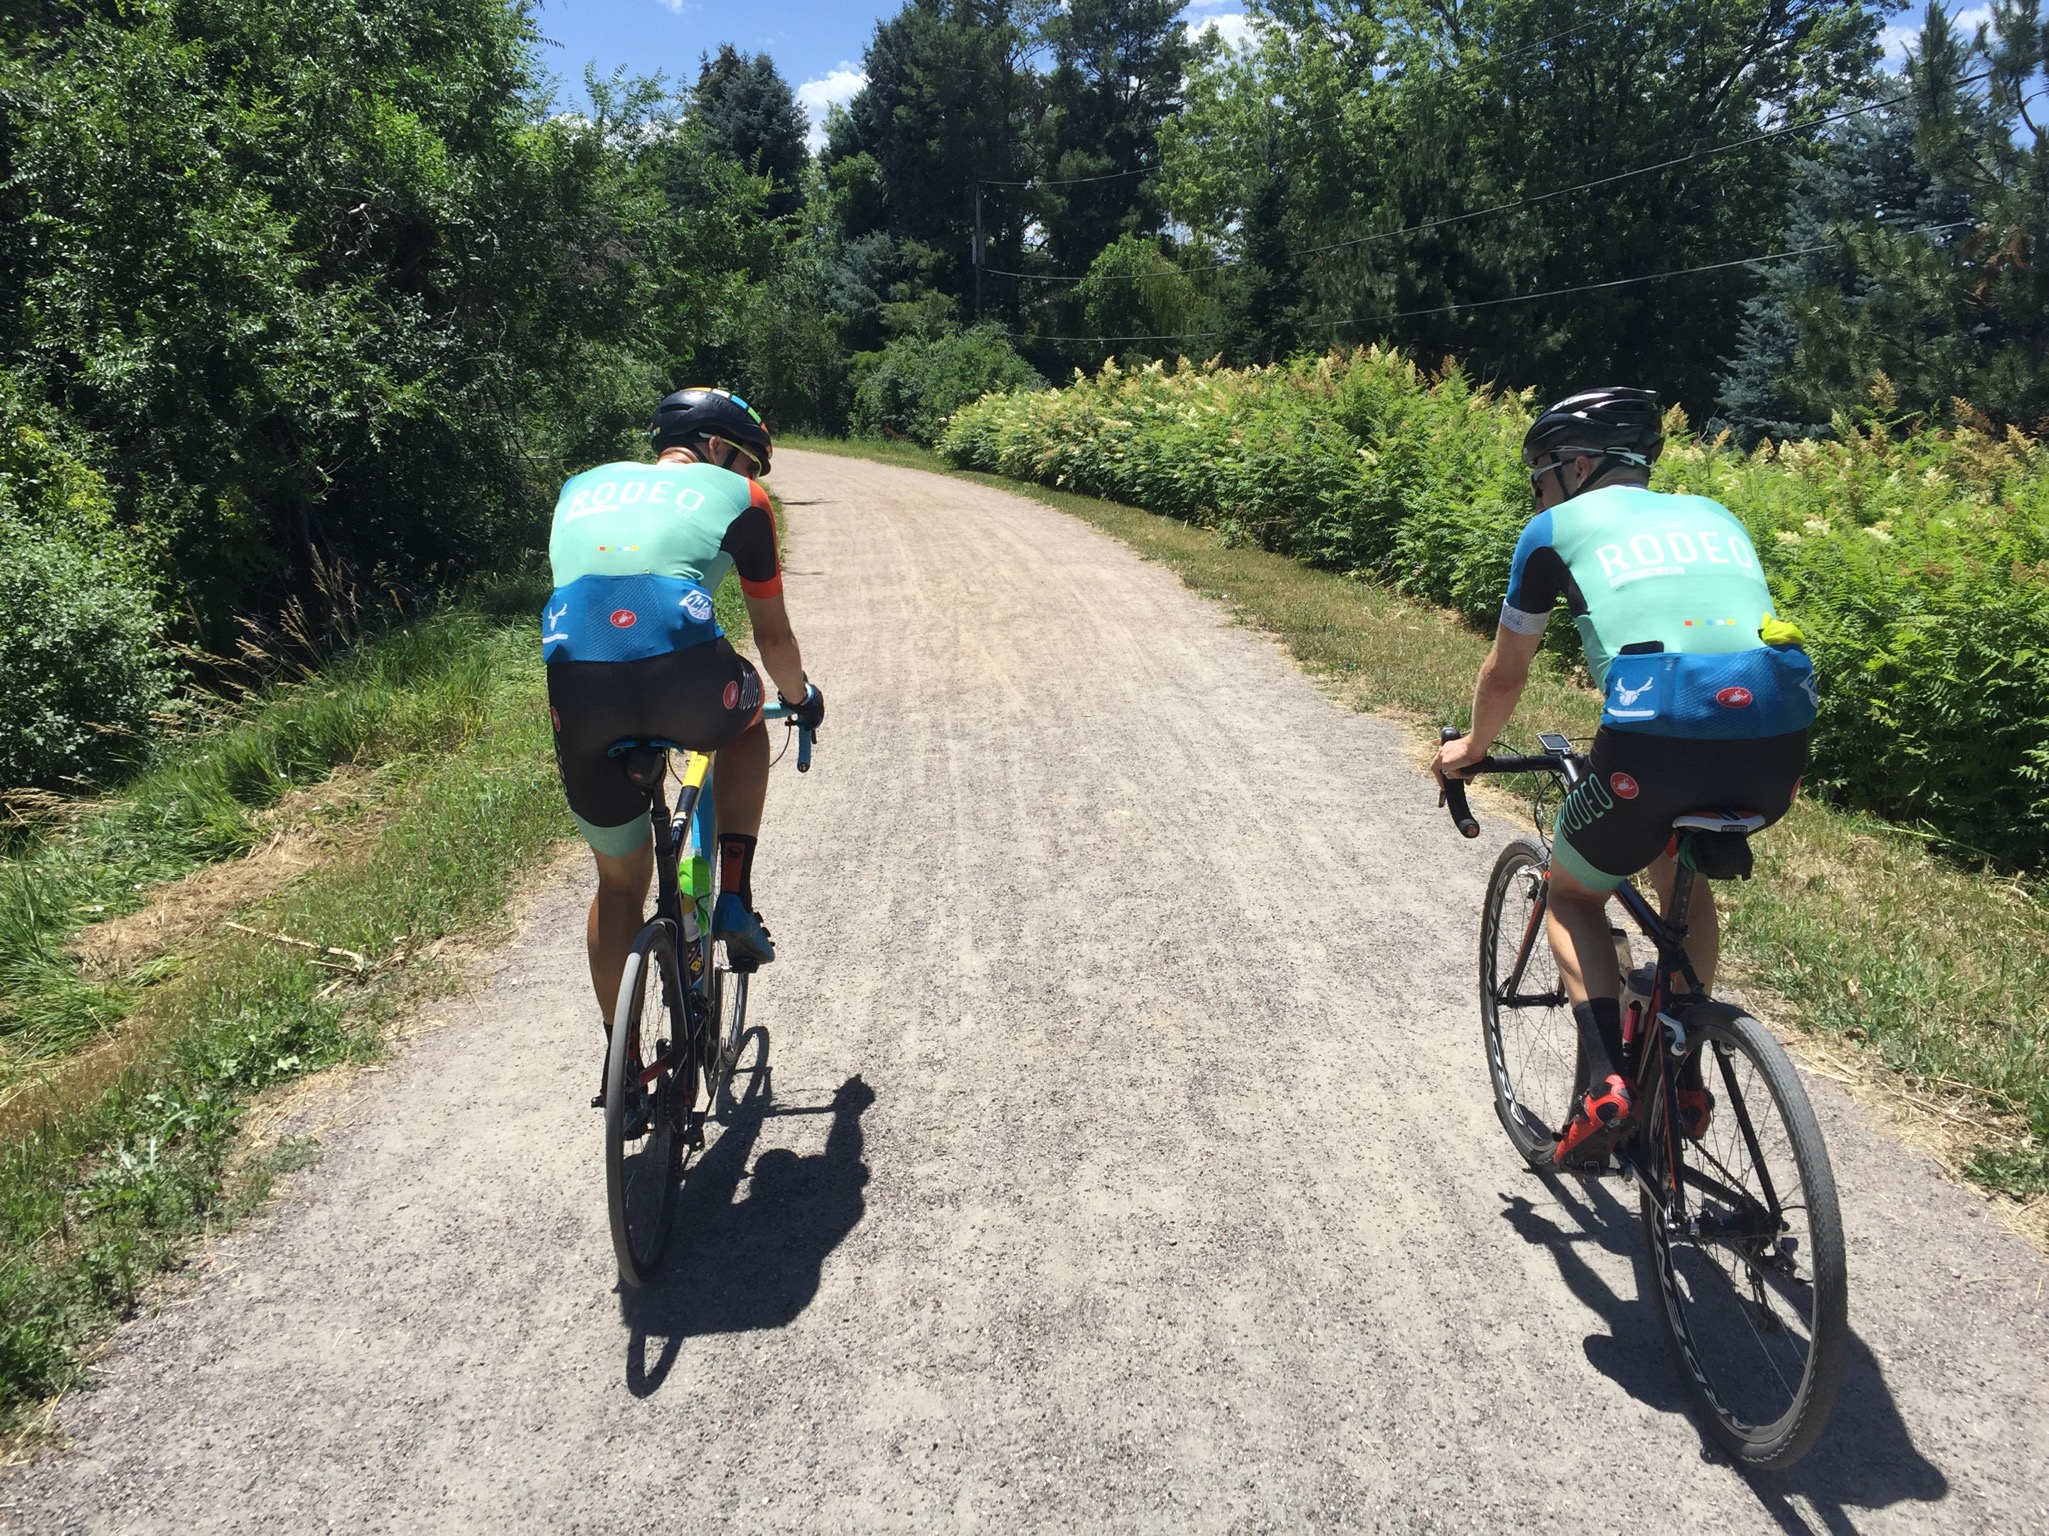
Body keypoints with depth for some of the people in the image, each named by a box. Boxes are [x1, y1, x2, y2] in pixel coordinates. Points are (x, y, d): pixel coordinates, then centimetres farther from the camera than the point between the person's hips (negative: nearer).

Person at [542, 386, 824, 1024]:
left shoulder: (582, 487, 31)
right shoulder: (737, 496, 19)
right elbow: (773, 636, 26)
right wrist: (802, 699, 46)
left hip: (577, 691, 4)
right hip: (684, 680, -3)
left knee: (619, 881, 24)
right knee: (748, 715, 35)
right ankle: (735, 899, 23)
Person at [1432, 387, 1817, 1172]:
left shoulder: (1558, 528, 18)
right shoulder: (1711, 513, 30)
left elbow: (1504, 674, 24)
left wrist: (1470, 749, 44)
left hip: (1657, 734, -5)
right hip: (1778, 737, 5)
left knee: (1574, 893, 23)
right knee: (1680, 873, 35)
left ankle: (1604, 1079, 5)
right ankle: (1683, 1077, 34)